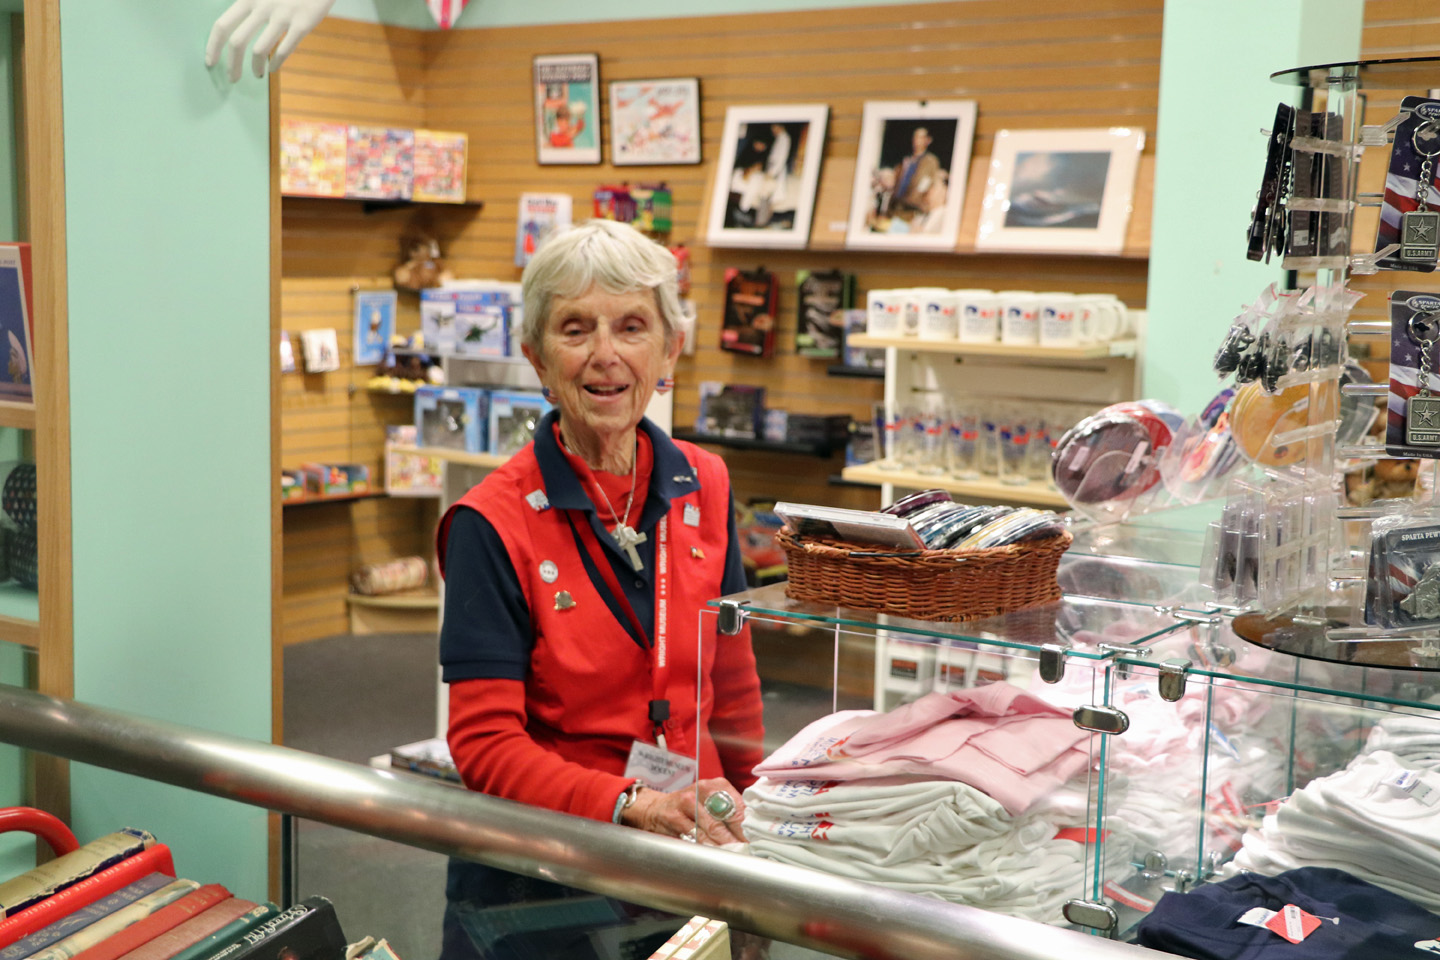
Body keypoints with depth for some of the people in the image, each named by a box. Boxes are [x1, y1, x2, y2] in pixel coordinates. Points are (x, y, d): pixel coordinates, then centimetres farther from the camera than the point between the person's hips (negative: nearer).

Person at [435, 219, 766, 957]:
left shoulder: (704, 488, -1)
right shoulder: (492, 525, -15)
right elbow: (485, 745, -17)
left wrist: (742, 812, 14)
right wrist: (629, 806, -29)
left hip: (688, 862, 4)